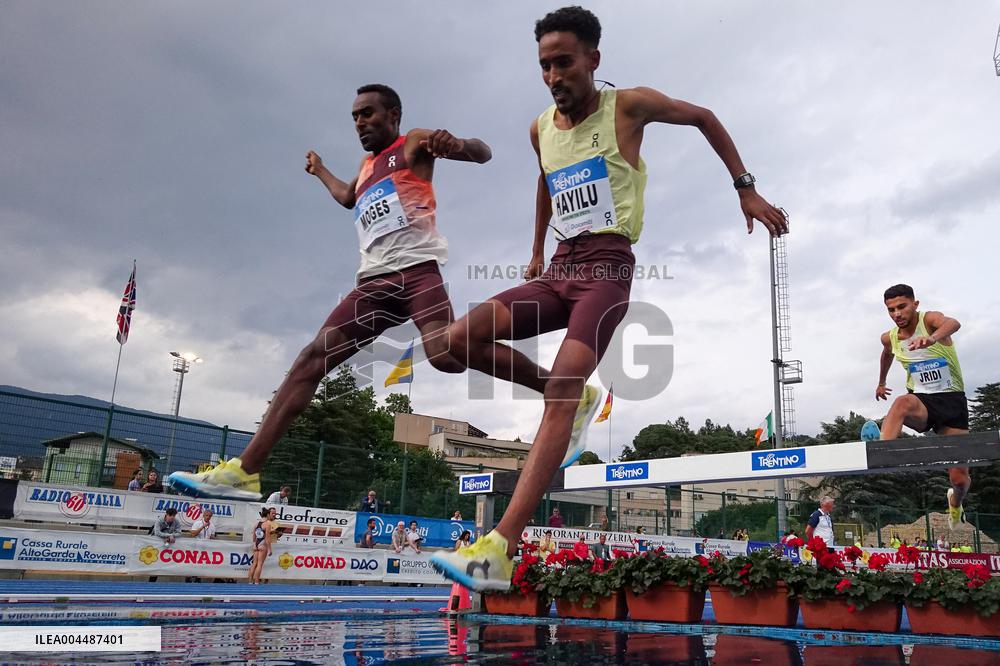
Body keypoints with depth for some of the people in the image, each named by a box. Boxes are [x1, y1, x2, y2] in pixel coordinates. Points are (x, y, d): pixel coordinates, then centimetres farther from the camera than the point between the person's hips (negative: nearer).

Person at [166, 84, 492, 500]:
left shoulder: (414, 145, 9)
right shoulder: (367, 167, 29)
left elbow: (483, 153, -6)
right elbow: (347, 197, 53)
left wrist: (456, 144, -29)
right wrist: (319, 170, 67)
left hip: (416, 270, -7)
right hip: (373, 281, 7)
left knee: (445, 355, -32)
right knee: (313, 357, -5)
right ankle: (245, 471, -7)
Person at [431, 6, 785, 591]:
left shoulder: (628, 106, -1)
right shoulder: (541, 129, 14)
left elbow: (704, 118, 13)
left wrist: (746, 189, 12)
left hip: (607, 266, -6)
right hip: (558, 269, 6)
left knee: (563, 388, -26)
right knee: (463, 339, -13)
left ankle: (500, 552, -34)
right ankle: (578, 400, 7)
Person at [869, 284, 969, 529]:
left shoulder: (929, 319, -13)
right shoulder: (889, 338, 3)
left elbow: (952, 324, -38)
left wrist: (933, 338, -61)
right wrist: (881, 383, 42)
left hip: (952, 400, -2)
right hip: (921, 400, 2)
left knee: (960, 479, -2)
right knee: (903, 402, -38)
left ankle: (956, 501, 34)